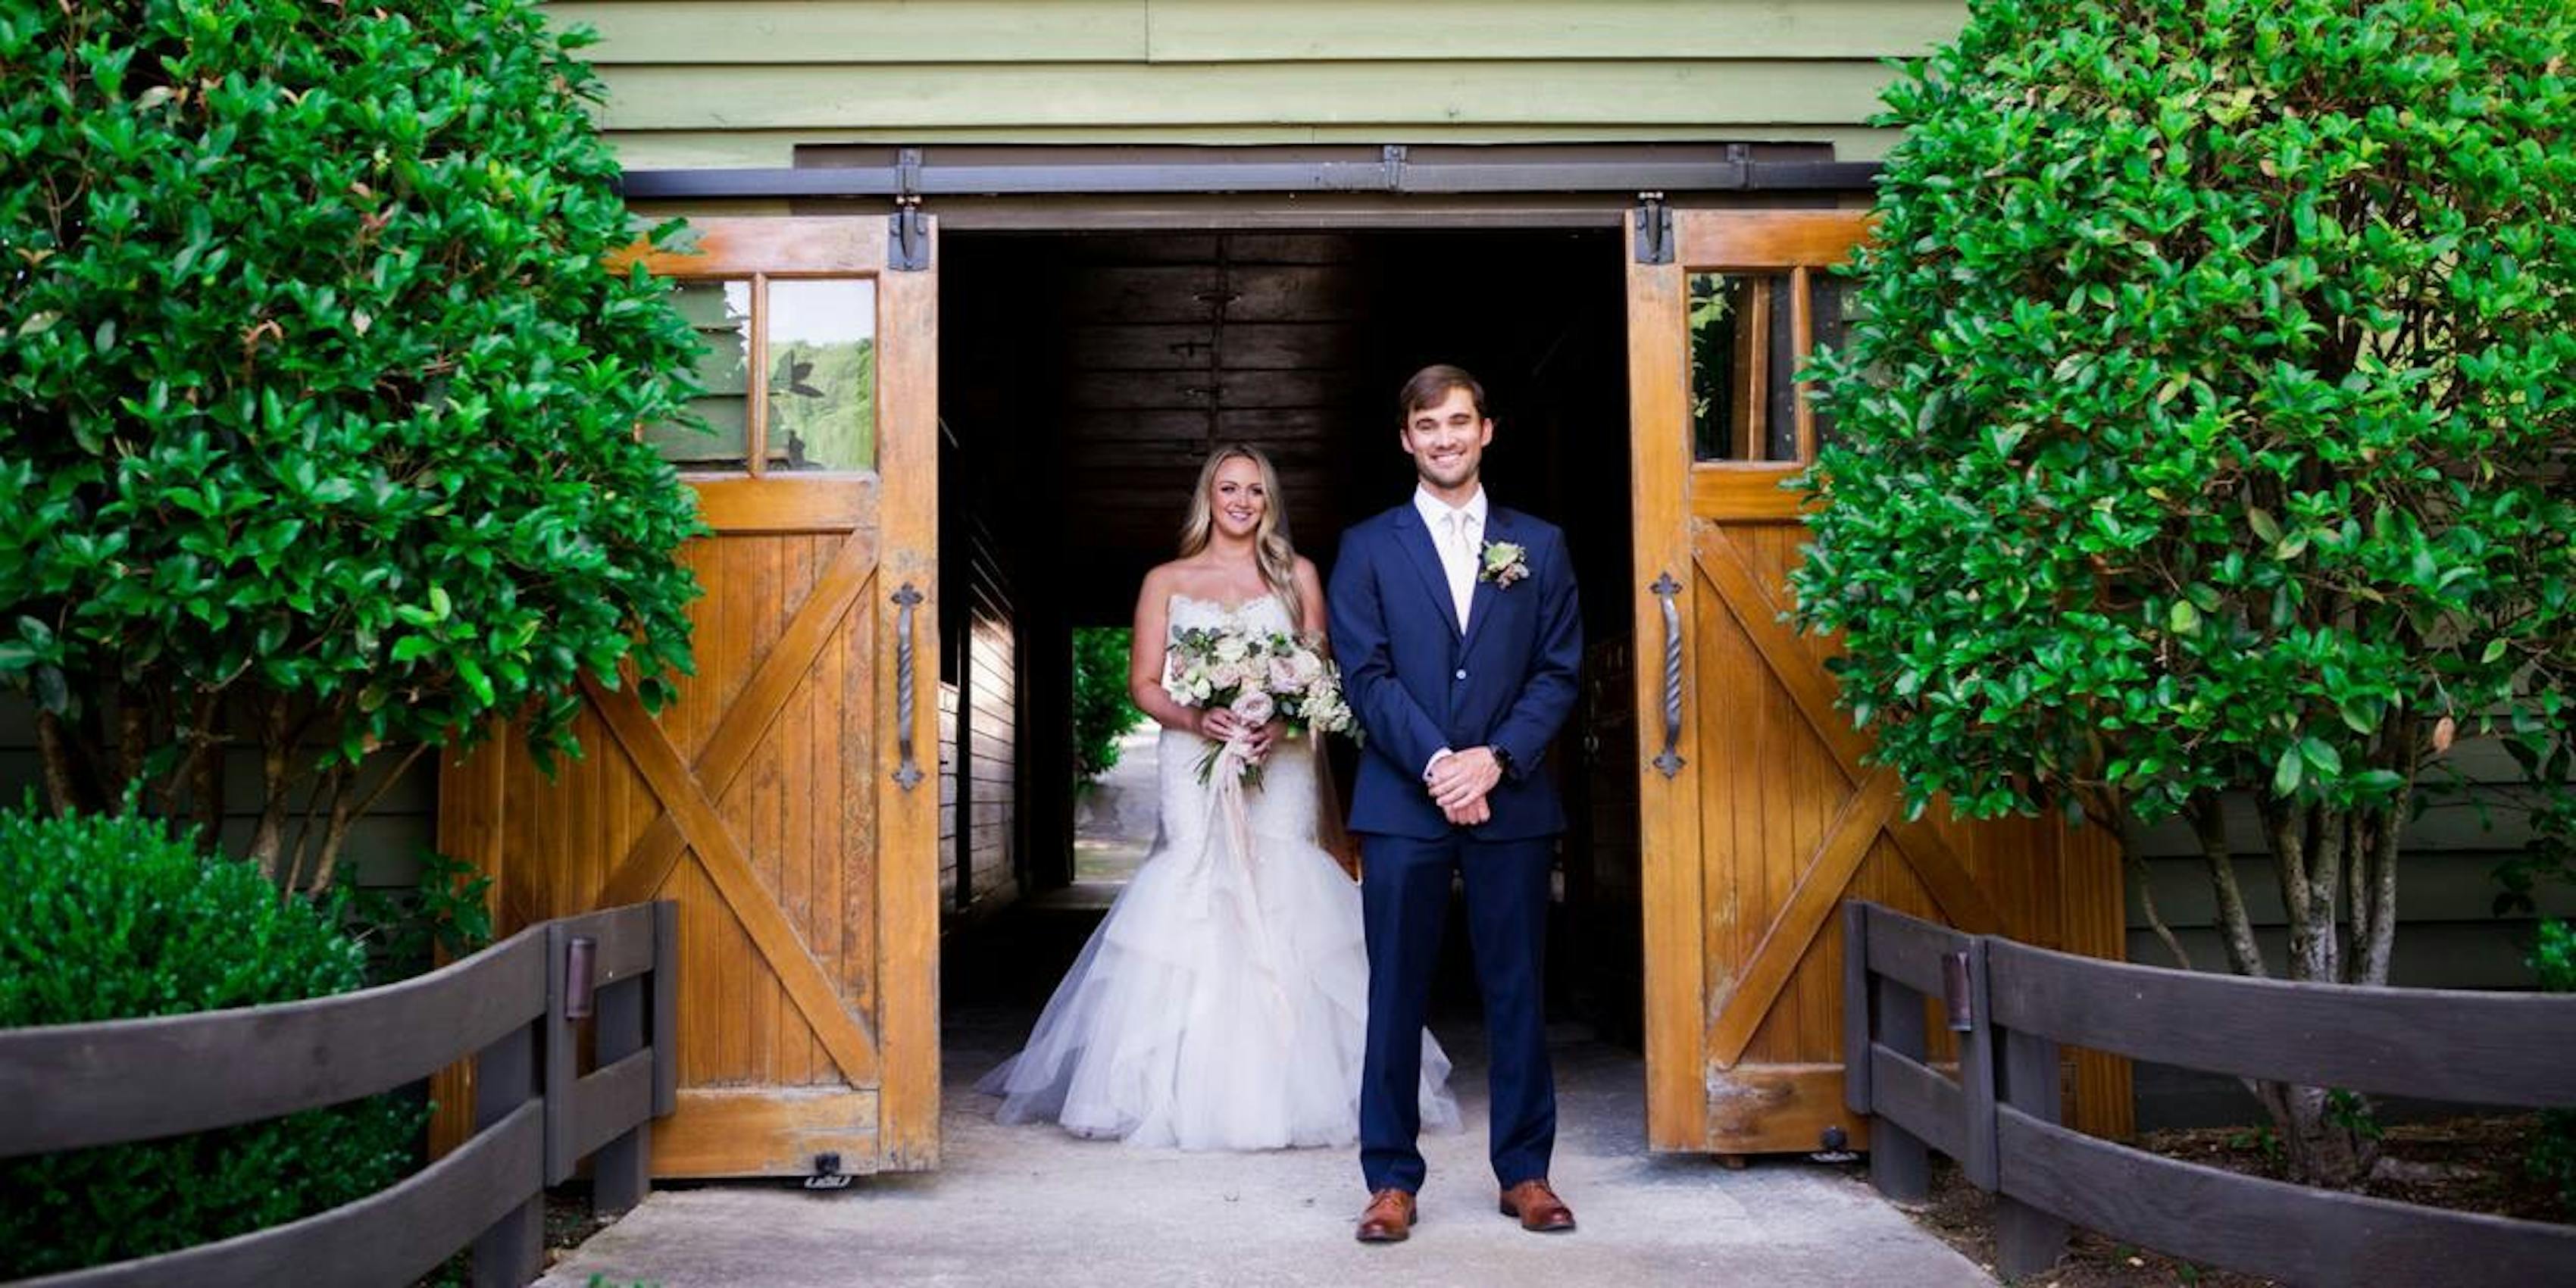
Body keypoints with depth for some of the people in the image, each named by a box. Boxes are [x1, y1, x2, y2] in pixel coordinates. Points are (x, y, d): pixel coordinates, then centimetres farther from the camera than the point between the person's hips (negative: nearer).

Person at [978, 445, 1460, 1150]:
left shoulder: (1298, 576, 12)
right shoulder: (1165, 582, 11)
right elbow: (1143, 683, 7)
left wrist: (1281, 722, -12)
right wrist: (1199, 719, -12)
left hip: (1281, 768, 0)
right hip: (1196, 767, 0)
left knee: (1283, 913, -6)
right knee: (1194, 909, -8)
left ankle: (1292, 1087, 2)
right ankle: (1190, 1091, -2)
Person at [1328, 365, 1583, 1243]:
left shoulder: (1539, 545, 11)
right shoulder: (1368, 547, 8)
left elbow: (1560, 670, 5)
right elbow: (1366, 675, -1)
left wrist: (1495, 758, -10)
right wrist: (1437, 763, -13)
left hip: (1512, 799, 1)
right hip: (1402, 802, -1)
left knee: (1517, 989, 6)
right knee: (1396, 992, 2)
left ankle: (1525, 1171, 17)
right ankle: (1391, 1178, 10)